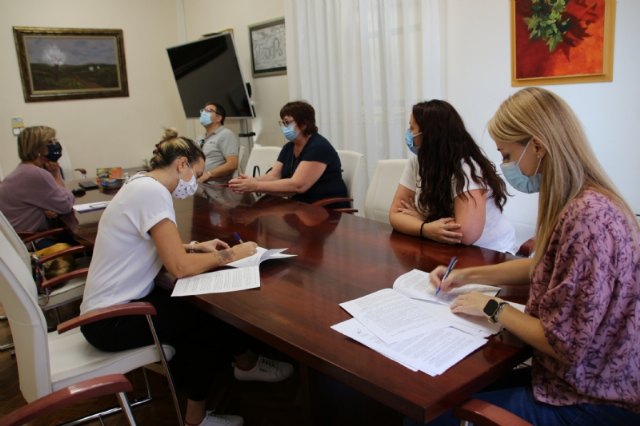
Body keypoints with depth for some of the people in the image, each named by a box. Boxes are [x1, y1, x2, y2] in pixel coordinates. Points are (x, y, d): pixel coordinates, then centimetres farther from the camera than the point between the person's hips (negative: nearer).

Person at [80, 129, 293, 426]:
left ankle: (245, 364, 22)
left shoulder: (142, 184, 6)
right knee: (210, 315, -2)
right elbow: (179, 267, -28)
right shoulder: (152, 191, -23)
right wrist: (230, 255, -15)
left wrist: (196, 246, 4)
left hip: (118, 303, 8)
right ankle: (247, 364, 20)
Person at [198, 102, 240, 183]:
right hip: (197, 181, 8)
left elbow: (232, 164, -13)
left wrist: (207, 175, -16)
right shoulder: (201, 139, 25)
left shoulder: (226, 134, -1)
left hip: (215, 184, -8)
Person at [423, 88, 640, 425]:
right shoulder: (581, 202, 2)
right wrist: (468, 275, 11)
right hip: (585, 379, 8)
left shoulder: (587, 217, -29)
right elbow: (544, 268, 17)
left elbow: (563, 343, -26)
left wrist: (493, 308, -11)